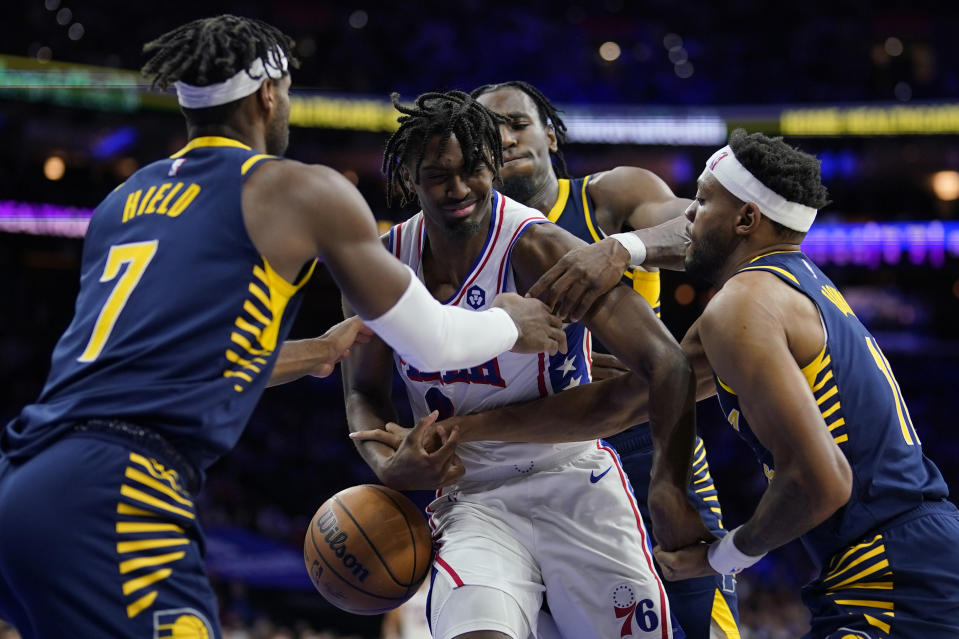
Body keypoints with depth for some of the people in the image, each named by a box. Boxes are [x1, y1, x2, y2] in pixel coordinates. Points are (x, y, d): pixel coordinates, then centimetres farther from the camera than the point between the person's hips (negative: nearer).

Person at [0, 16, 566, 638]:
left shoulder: (123, 201, 26)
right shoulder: (302, 191, 7)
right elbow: (432, 343, 12)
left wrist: (311, 355, 50)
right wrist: (511, 324, 34)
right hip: (111, 498, -8)